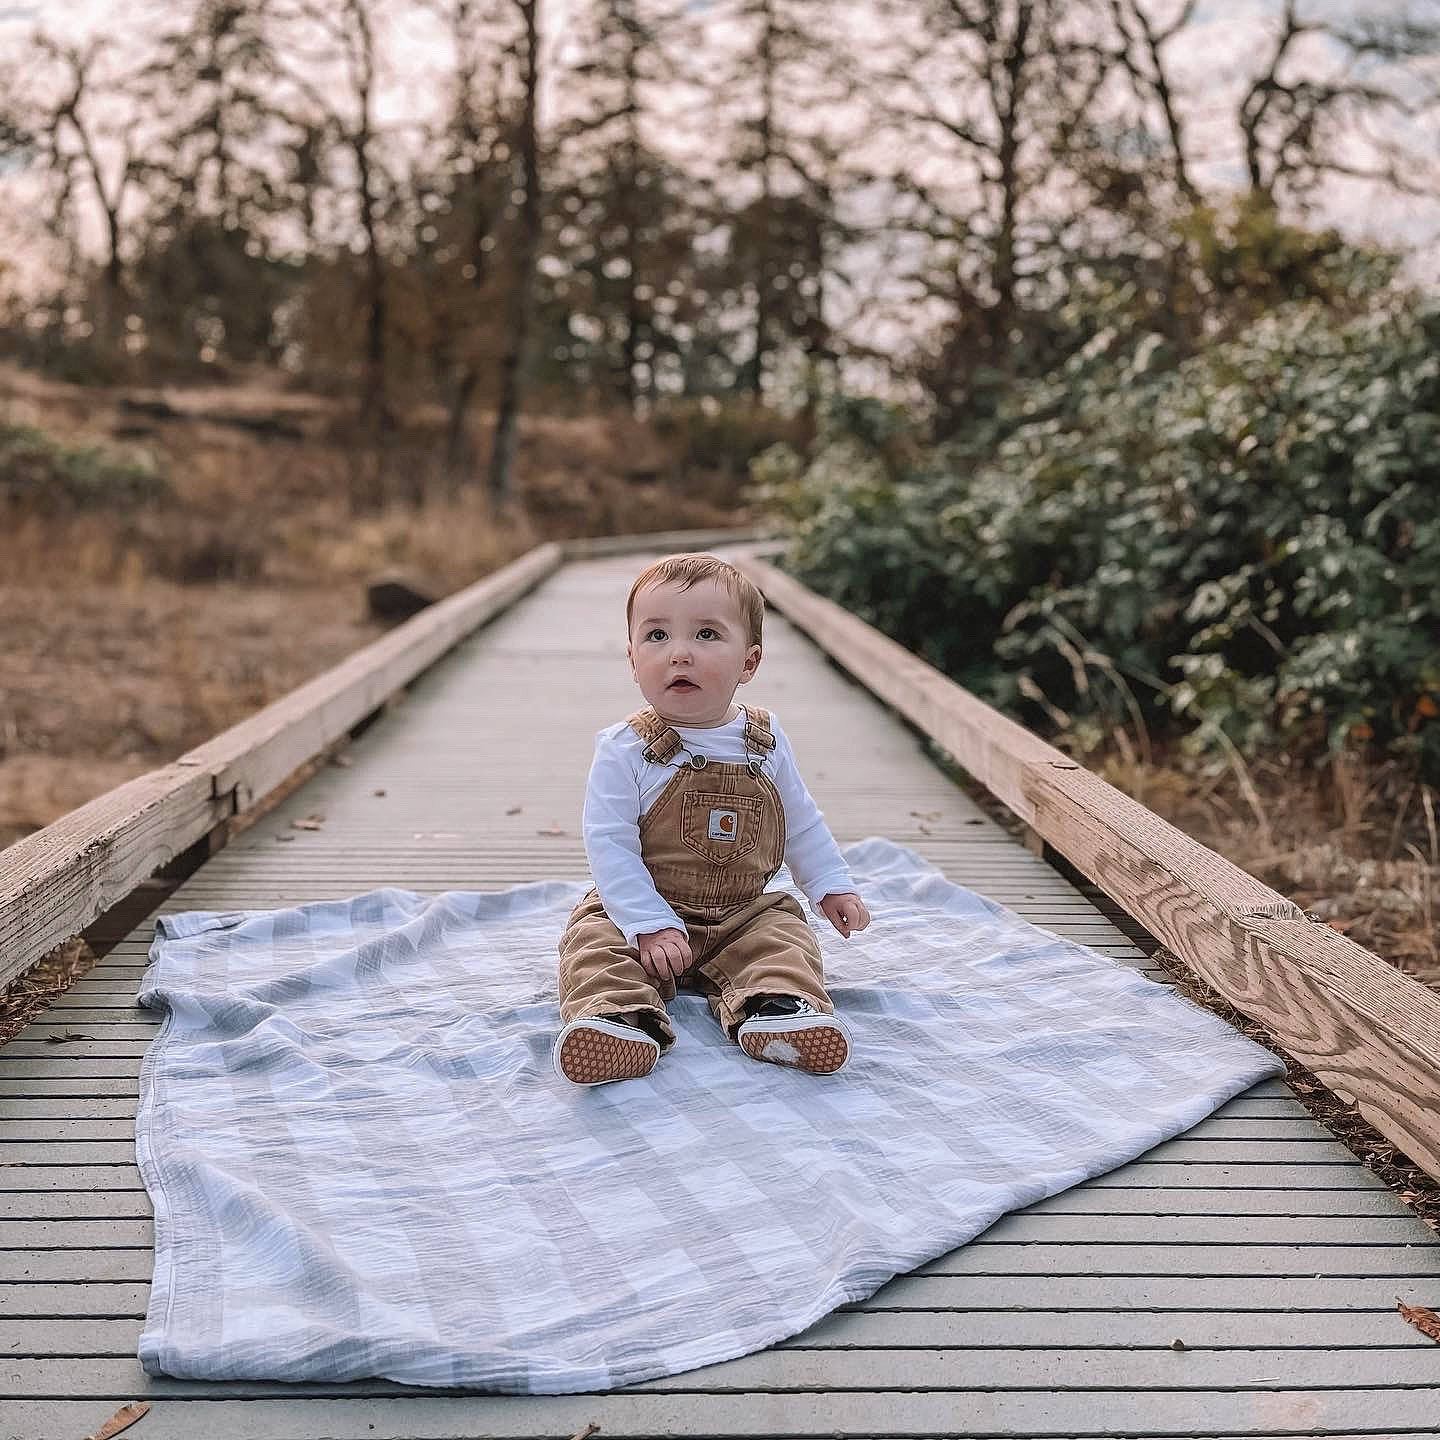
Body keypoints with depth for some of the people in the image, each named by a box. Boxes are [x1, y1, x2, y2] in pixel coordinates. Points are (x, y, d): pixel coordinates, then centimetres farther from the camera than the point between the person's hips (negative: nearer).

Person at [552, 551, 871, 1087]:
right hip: (640, 912, -3)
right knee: (595, 942, -25)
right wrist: (650, 925, -24)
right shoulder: (624, 750, -14)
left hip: (746, 915, 3)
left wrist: (831, 885, 12)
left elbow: (801, 822, 15)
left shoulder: (766, 741, -1)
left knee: (787, 937, -20)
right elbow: (609, 845, -17)